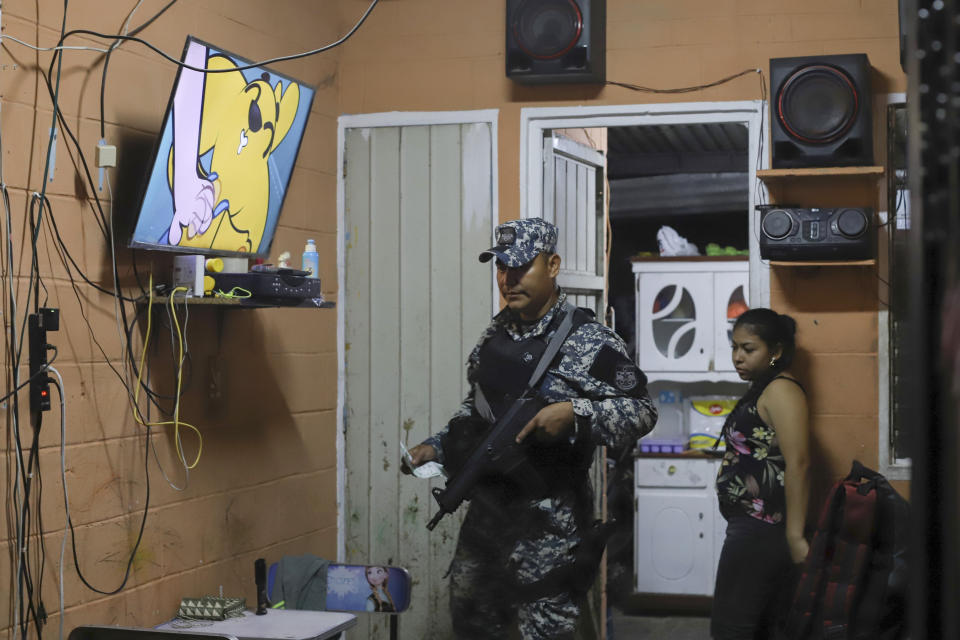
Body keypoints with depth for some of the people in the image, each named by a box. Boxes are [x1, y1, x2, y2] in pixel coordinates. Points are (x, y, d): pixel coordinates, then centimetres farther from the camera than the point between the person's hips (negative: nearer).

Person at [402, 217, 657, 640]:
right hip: (487, 508, 7)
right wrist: (438, 446, 11)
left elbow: (642, 411, -13)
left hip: (549, 525, -7)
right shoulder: (495, 336, 10)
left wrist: (575, 413, -26)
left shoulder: (588, 341, -12)